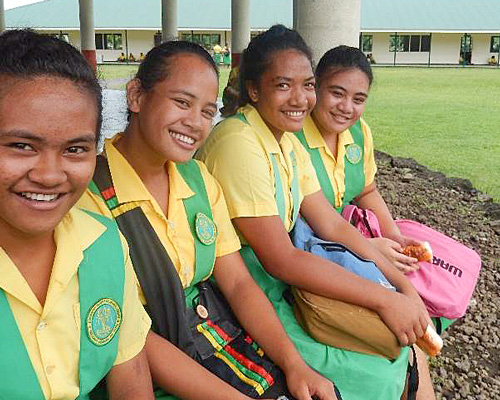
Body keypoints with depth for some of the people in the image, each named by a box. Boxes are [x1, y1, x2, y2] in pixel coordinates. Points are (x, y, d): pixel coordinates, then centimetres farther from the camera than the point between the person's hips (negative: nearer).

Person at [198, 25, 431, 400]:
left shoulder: (289, 143, 5)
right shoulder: (239, 143, -23)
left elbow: (333, 225, 4)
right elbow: (279, 259, -25)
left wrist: (403, 285, -6)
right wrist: (384, 299, -22)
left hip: (280, 283, 8)